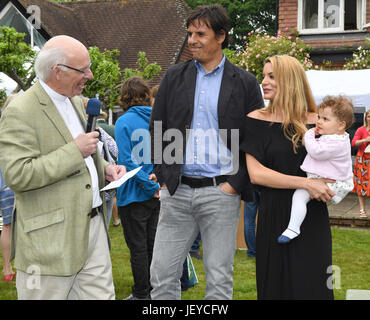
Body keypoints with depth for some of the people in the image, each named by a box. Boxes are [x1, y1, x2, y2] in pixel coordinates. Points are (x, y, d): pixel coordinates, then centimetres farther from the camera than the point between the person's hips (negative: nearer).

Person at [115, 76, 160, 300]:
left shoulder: (124, 122, -12)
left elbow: (127, 160, -20)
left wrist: (152, 186, -16)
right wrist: (156, 183, 4)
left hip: (135, 195, -5)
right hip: (156, 196, 5)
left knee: (138, 247, 2)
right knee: (152, 244, 14)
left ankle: (142, 294, 10)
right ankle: (155, 291, 23)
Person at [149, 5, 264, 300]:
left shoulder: (245, 83, 1)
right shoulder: (174, 77, 9)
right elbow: (157, 129, 12)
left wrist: (235, 184, -6)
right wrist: (164, 177, 4)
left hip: (220, 192, -2)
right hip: (177, 191, 3)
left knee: (219, 280, 4)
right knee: (162, 274, 4)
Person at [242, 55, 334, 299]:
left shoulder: (316, 122, 5)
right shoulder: (257, 120, 1)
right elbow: (256, 173, -9)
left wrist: (328, 187, -6)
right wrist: (305, 183, -17)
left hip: (313, 217, 1)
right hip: (275, 215, -1)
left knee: (313, 286, 2)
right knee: (277, 286, 5)